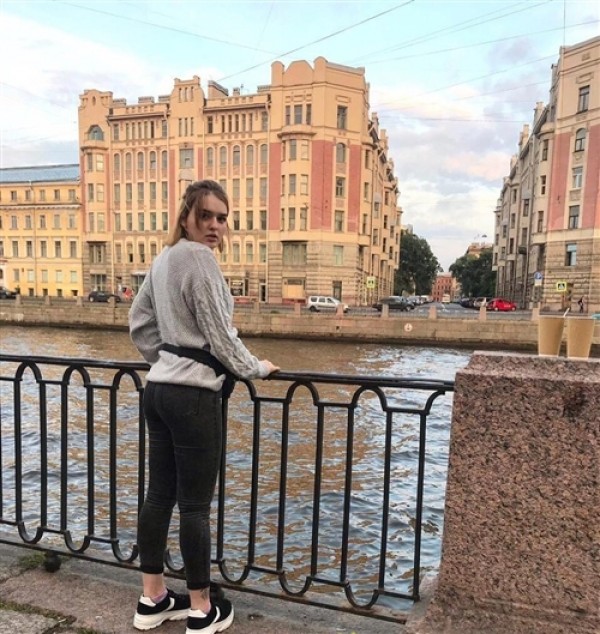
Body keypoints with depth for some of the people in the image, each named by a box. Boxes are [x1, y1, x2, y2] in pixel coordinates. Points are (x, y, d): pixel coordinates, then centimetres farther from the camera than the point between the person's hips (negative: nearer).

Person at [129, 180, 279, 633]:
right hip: (193, 395, -9)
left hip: (159, 389, 9)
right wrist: (257, 369, 0)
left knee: (160, 495, 16)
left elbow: (140, 321, 19)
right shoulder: (199, 259, -14)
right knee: (195, 504, 3)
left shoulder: (164, 259, 13)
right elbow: (221, 335, -14)